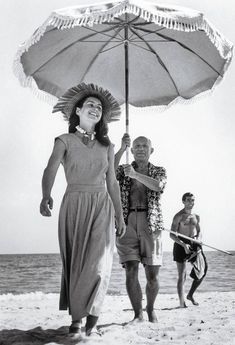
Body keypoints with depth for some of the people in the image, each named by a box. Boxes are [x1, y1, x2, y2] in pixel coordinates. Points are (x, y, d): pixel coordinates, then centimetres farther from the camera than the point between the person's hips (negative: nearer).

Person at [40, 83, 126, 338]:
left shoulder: (106, 146, 12)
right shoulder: (65, 141, 2)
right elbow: (51, 170, -14)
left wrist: (119, 215, 12)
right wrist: (46, 196, -34)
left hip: (101, 207, 2)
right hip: (74, 205, -2)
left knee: (98, 262, -12)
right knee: (75, 262, 0)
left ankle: (91, 319, -4)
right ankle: (76, 319, 9)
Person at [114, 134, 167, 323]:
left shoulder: (159, 171, 15)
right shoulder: (124, 169, 16)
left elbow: (158, 185, -9)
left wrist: (135, 174, -19)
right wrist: (122, 149, -13)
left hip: (150, 224, 0)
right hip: (127, 223, 0)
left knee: (152, 274, 0)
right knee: (131, 271, -9)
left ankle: (151, 309, 24)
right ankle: (138, 314, 2)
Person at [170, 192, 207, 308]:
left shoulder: (196, 217, 13)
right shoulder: (179, 216, -5)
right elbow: (172, 234, -10)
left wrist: (198, 238, -5)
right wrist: (184, 245, -21)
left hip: (194, 244, 5)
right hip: (181, 244, -5)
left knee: (202, 271, -1)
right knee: (182, 275, -4)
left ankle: (190, 295, 19)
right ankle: (182, 302, 2)